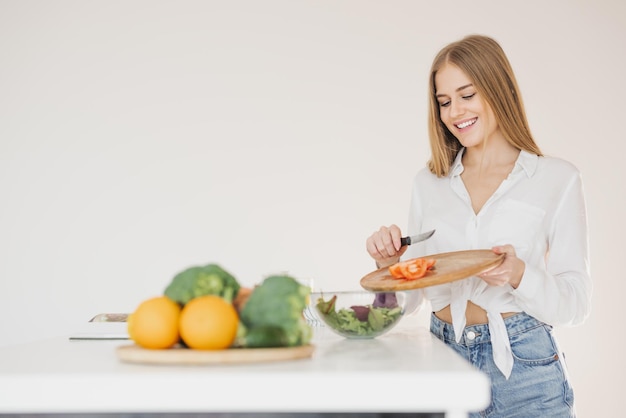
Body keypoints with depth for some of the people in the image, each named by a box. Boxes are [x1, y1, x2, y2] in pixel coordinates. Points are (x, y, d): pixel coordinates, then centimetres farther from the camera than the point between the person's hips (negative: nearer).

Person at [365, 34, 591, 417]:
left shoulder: (557, 179, -3)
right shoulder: (428, 183, 7)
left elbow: (575, 303, -5)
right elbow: (413, 294, 10)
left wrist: (520, 275, -23)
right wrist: (390, 264, -10)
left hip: (523, 368, -3)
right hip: (443, 361, 3)